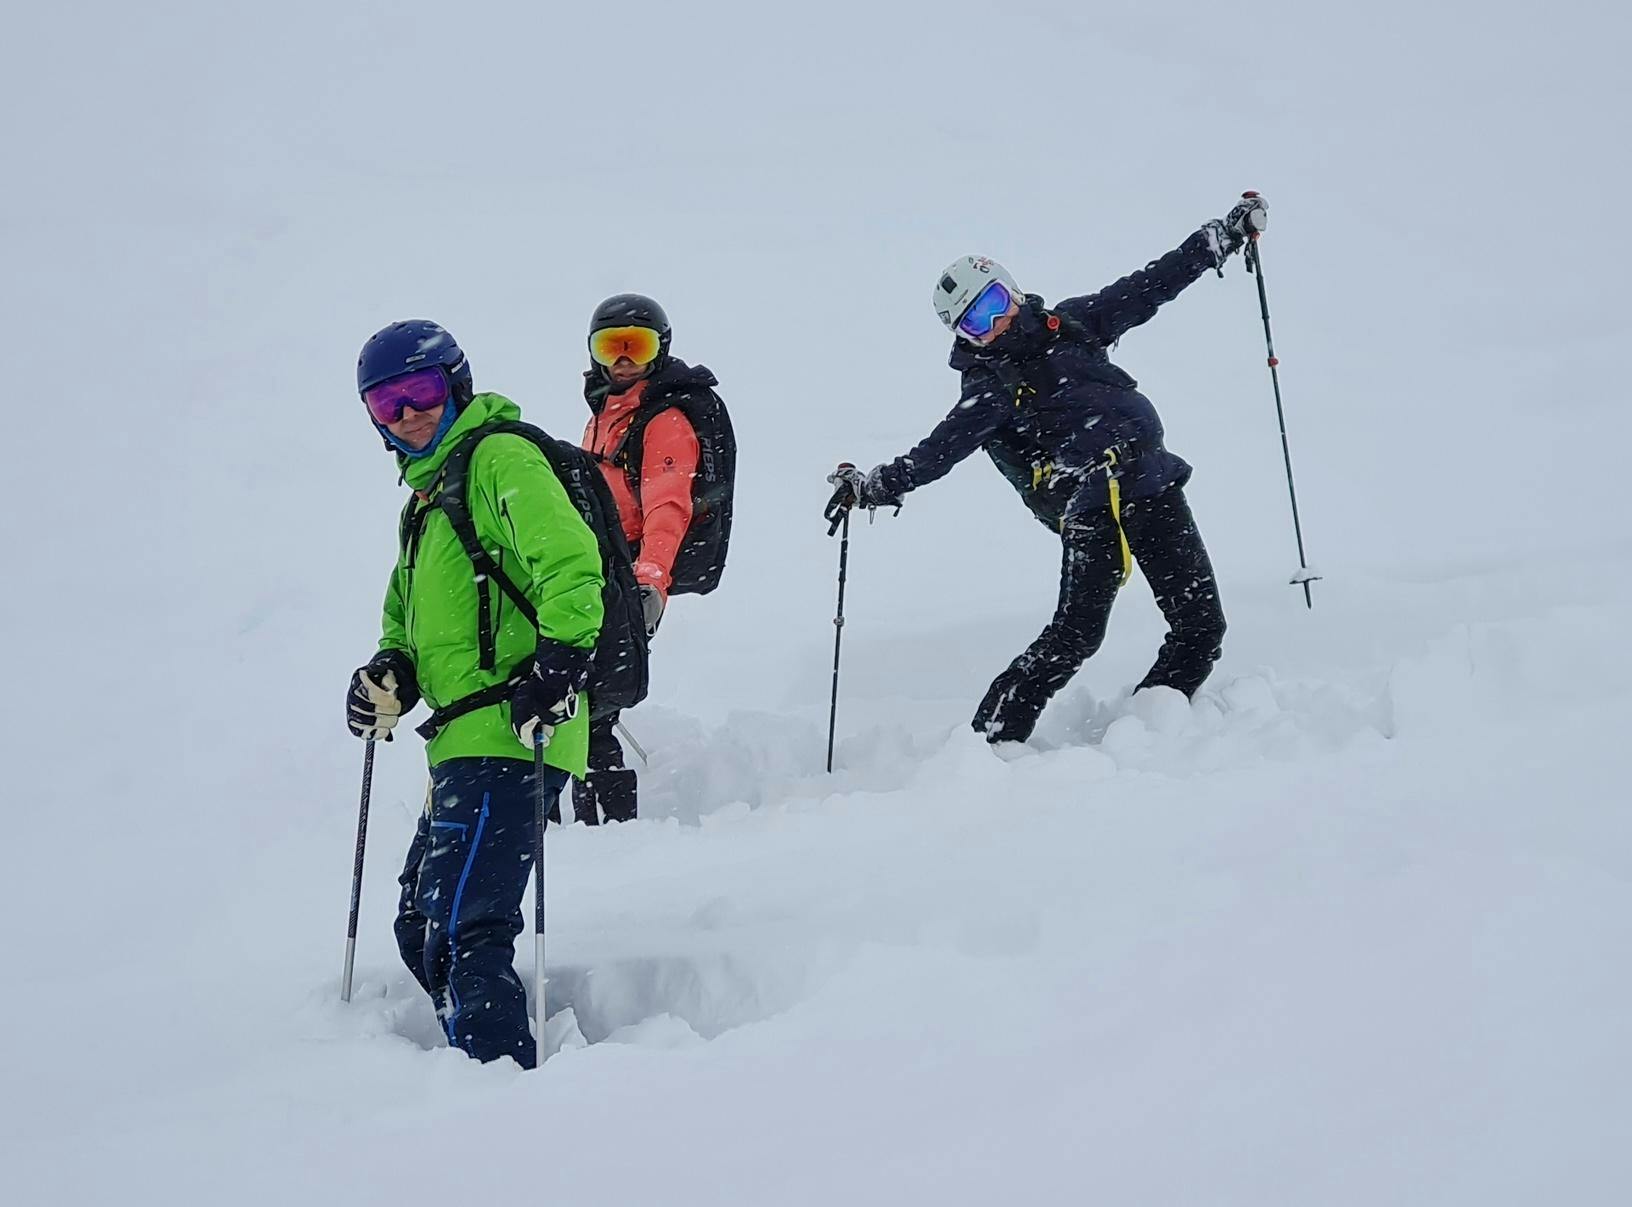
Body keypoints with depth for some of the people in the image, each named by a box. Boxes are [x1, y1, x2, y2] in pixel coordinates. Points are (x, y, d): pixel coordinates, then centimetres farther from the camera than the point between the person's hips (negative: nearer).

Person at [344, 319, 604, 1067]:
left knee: (461, 935, -16)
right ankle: (486, 1066, 23)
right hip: (468, 747, 11)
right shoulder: (429, 493, 26)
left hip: (509, 739, -11)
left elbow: (571, 563, -19)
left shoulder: (499, 458, -5)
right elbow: (409, 619, 31)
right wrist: (391, 674, 11)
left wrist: (558, 665, -28)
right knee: (422, 929, 16)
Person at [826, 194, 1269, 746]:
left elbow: (1150, 287, 22)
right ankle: (991, 739, -14)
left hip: (1155, 486, 5)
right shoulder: (988, 388, 4)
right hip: (1092, 509, -5)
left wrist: (1228, 233, 24)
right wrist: (876, 484, -25)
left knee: (1201, 629, -1)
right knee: (1076, 634, -19)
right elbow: (940, 449, -9)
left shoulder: (1070, 325, 16)